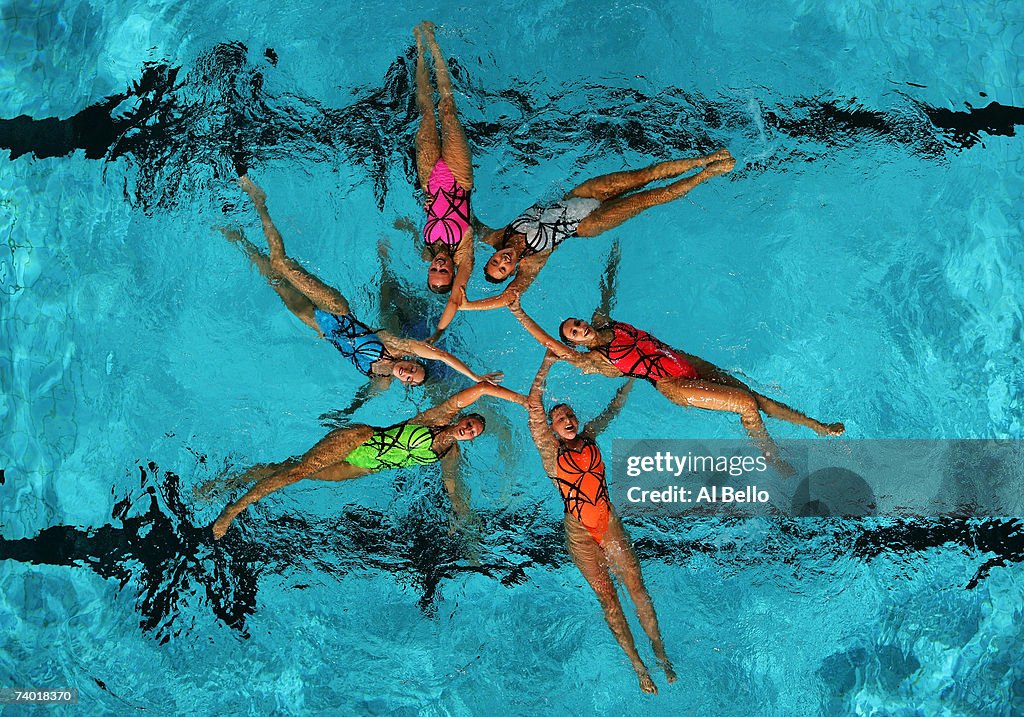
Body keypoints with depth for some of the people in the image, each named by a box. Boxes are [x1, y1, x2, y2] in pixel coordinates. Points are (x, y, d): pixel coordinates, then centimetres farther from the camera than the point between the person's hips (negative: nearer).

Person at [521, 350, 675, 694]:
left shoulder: (589, 437, 7)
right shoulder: (550, 449, -5)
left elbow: (613, 408, 20)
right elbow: (533, 407, -17)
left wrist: (630, 378, 18)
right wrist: (547, 364, -23)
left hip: (610, 523, 3)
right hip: (579, 532, -3)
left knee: (636, 586, -4)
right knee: (606, 595, -5)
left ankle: (660, 653, 3)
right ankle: (637, 664, -1)